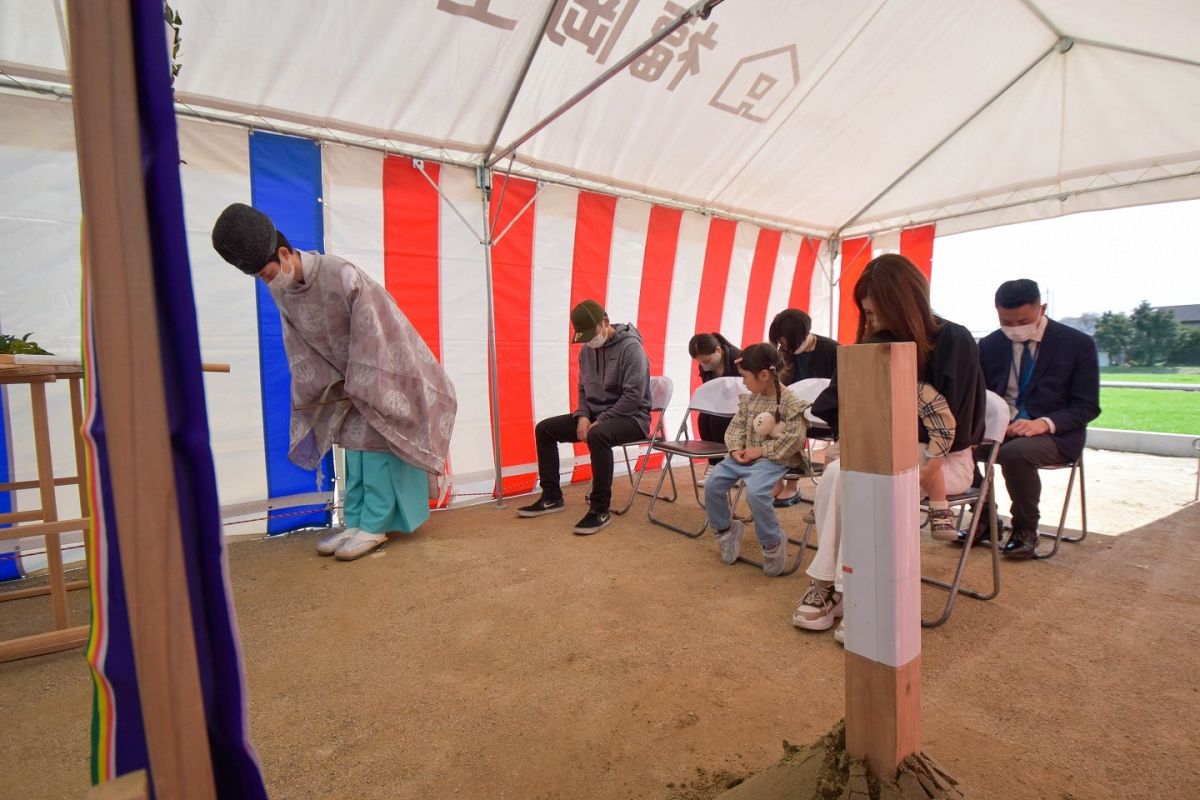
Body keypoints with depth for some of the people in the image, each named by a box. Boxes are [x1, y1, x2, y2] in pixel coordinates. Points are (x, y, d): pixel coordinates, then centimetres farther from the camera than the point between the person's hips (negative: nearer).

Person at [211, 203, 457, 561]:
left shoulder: (342, 275, -28)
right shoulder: (281, 290, -5)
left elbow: (370, 337, -25)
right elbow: (301, 348, 2)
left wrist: (361, 390, -19)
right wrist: (320, 391, -1)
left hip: (381, 370, -7)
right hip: (349, 374, 7)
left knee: (374, 438, -8)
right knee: (354, 440, 7)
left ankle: (375, 525, -1)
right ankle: (356, 521, 14)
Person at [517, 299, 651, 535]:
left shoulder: (630, 346, -17)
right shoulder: (586, 350, 6)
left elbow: (634, 396, -23)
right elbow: (583, 389, 15)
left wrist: (600, 420, -22)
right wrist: (583, 416, -5)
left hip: (631, 417, -8)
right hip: (596, 415, 8)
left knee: (598, 435, -40)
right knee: (544, 429, 1)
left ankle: (600, 509, -26)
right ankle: (552, 497, 9)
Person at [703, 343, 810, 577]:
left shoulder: (788, 402, -12)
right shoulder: (749, 399, 9)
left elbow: (795, 438, -19)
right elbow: (736, 426, 13)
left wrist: (761, 450, -20)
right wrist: (736, 448, -7)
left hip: (772, 459, -7)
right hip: (744, 455, 7)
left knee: (755, 491, -32)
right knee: (713, 483, -8)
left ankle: (773, 543, -8)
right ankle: (725, 529, 17)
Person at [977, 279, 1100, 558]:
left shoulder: (1078, 344, -3)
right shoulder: (989, 345, 5)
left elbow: (1087, 407, -5)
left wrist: (1045, 423, -25)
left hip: (1054, 433, -4)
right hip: (999, 429, 4)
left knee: (1016, 452, -36)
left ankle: (1025, 530, -10)